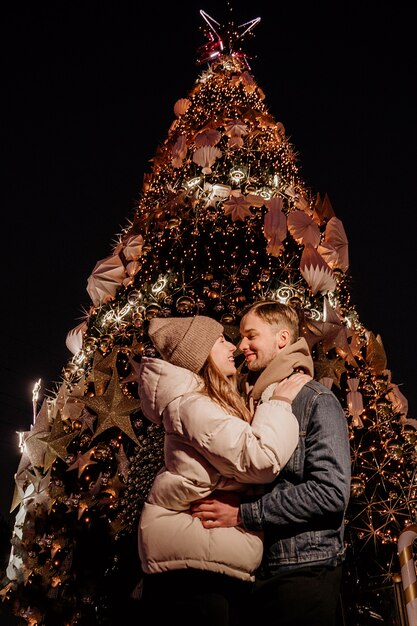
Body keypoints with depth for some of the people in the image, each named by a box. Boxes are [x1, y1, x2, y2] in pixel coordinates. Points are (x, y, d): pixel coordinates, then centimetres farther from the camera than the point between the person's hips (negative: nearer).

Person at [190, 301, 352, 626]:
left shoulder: (317, 401, -10)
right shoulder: (250, 402, 11)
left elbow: (331, 492, -20)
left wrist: (242, 513, -19)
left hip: (304, 572, -6)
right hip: (254, 571, 7)